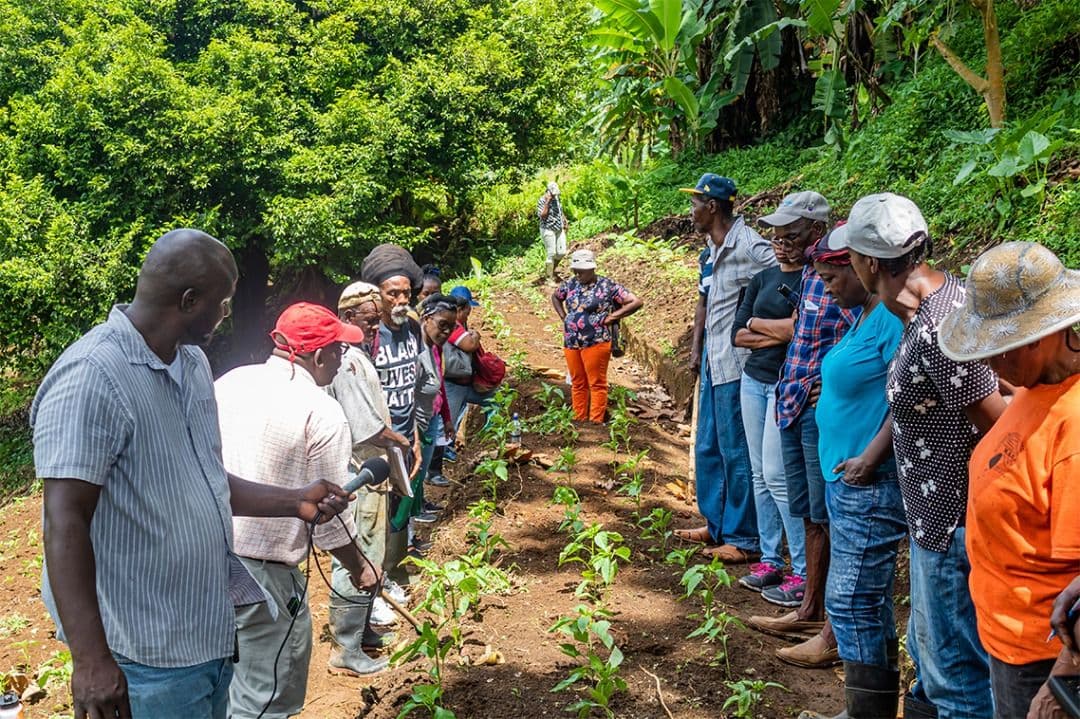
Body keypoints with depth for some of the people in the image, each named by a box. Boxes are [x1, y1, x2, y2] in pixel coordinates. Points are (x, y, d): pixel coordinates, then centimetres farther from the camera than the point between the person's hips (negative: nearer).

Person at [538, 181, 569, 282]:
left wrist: (565, 221, 13)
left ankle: (553, 267, 30)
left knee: (562, 252, 4)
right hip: (548, 230, -7)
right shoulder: (542, 201, -12)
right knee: (551, 254, -5)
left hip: (559, 229, 7)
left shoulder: (557, 198, 8)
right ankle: (549, 277, 6)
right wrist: (547, 202, -23)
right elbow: (542, 216, -21)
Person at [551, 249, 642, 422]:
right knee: (577, 383, 12)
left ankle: (596, 422, 5)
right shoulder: (570, 284, 8)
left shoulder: (608, 286, -8)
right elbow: (555, 297, 29)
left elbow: (636, 302, -10)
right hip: (570, 343, 6)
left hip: (595, 343, -5)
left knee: (596, 383, 0)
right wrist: (563, 317, 14)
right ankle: (579, 420, 21)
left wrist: (611, 317, -10)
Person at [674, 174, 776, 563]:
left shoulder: (749, 247, -16)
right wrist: (696, 348, 17)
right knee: (707, 449, 17)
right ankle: (716, 526, 31)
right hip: (713, 365, 10)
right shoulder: (710, 251, 13)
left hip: (737, 367, -10)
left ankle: (744, 540, 10)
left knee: (737, 453, -2)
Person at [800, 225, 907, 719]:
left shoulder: (892, 317, -18)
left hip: (870, 483, -11)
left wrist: (869, 458, -25)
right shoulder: (862, 316, 13)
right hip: (846, 479, 11)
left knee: (852, 601, -4)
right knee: (868, 601, 18)